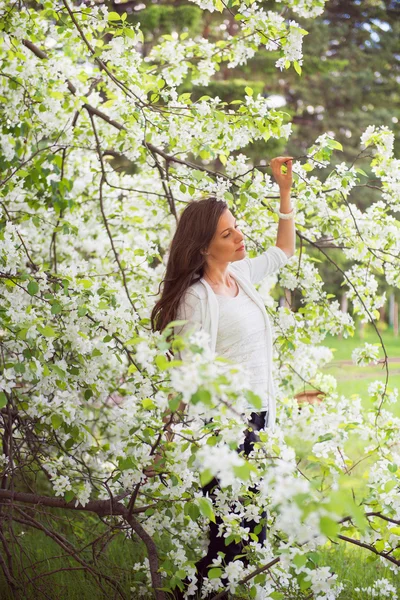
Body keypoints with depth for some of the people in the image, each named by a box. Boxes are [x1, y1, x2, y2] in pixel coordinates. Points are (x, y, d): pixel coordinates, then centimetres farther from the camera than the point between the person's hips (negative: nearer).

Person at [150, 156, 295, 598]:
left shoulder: (241, 273, 7)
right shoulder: (197, 297, -17)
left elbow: (283, 251, 26)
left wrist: (285, 191, 17)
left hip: (257, 418, 8)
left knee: (251, 532, 12)